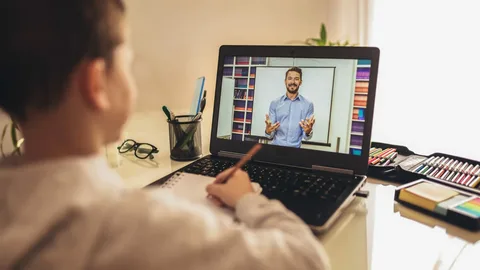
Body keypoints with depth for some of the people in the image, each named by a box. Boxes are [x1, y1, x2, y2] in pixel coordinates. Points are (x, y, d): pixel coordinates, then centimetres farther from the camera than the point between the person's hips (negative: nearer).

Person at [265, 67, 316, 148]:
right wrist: (268, 131, -17)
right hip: (276, 147, 0)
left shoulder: (308, 105, 4)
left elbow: (306, 137, 3)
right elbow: (270, 135, 4)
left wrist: (308, 131, -18)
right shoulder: (275, 103, 6)